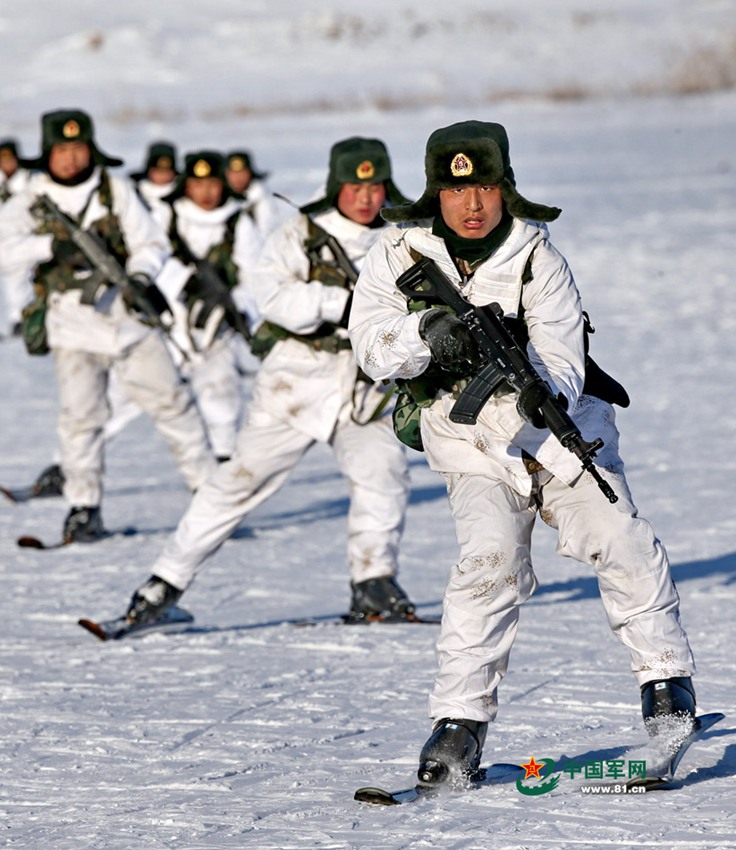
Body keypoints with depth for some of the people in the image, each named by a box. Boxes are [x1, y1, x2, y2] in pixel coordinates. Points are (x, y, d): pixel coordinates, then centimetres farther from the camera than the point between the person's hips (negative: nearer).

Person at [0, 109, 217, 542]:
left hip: (126, 313, 0)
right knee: (80, 416, -5)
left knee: (171, 400, 1)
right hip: (74, 324, 0)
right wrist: (53, 246, -26)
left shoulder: (115, 190, 1)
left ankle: (210, 487, 11)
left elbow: (152, 242, -1)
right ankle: (84, 507, 7)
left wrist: (140, 278, -21)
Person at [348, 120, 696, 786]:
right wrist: (430, 333, -31)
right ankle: (460, 720, -14)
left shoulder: (537, 258, -12)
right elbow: (371, 345, -12)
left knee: (619, 542, -13)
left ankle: (667, 679, 7)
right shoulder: (400, 252, -6)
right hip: (473, 444, 0)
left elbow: (561, 357, -21)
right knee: (492, 560, -20)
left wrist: (545, 389, -44)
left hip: (558, 427, 0)